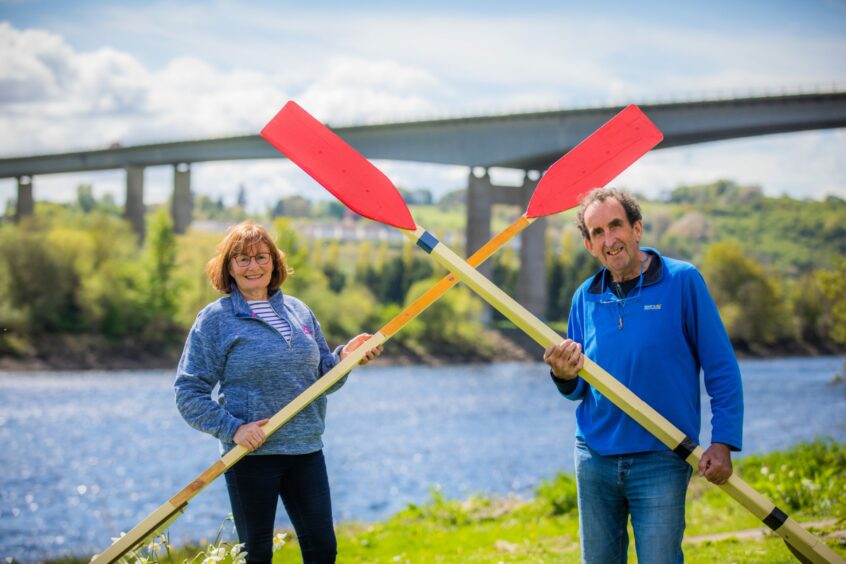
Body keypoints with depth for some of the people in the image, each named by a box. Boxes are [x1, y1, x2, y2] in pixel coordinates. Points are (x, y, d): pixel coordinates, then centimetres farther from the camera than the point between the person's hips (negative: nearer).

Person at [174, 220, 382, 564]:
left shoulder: (299, 311, 12)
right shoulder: (215, 319, -2)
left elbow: (322, 378, 17)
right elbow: (189, 393, -6)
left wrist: (344, 357, -3)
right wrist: (231, 428, -17)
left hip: (306, 450, 4)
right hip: (251, 455, -4)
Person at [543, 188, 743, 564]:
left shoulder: (682, 281, -5)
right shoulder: (586, 297, 7)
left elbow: (722, 369, -5)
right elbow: (580, 390, 13)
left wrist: (722, 442, -13)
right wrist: (566, 376, -11)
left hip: (660, 461, -4)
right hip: (594, 458, 4)